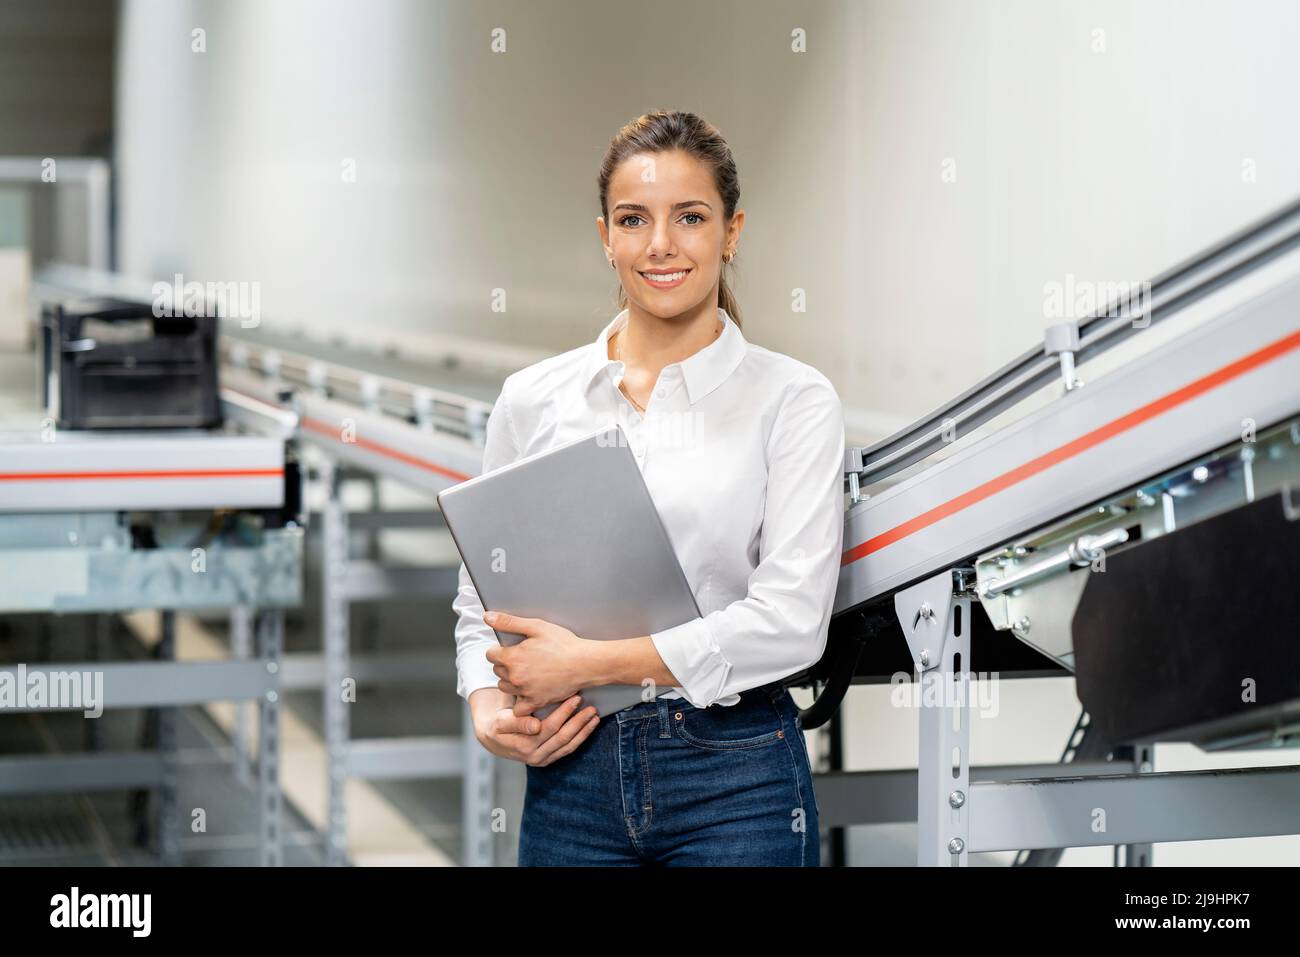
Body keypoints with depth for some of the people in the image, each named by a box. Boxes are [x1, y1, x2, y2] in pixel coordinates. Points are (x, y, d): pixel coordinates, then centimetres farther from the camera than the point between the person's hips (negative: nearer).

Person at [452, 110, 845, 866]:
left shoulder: (793, 399, -3)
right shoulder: (533, 400, 6)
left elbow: (792, 619, -12)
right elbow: (482, 593, 12)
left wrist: (593, 663, -15)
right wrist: (489, 708, -8)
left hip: (734, 778, -2)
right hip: (573, 772, 3)